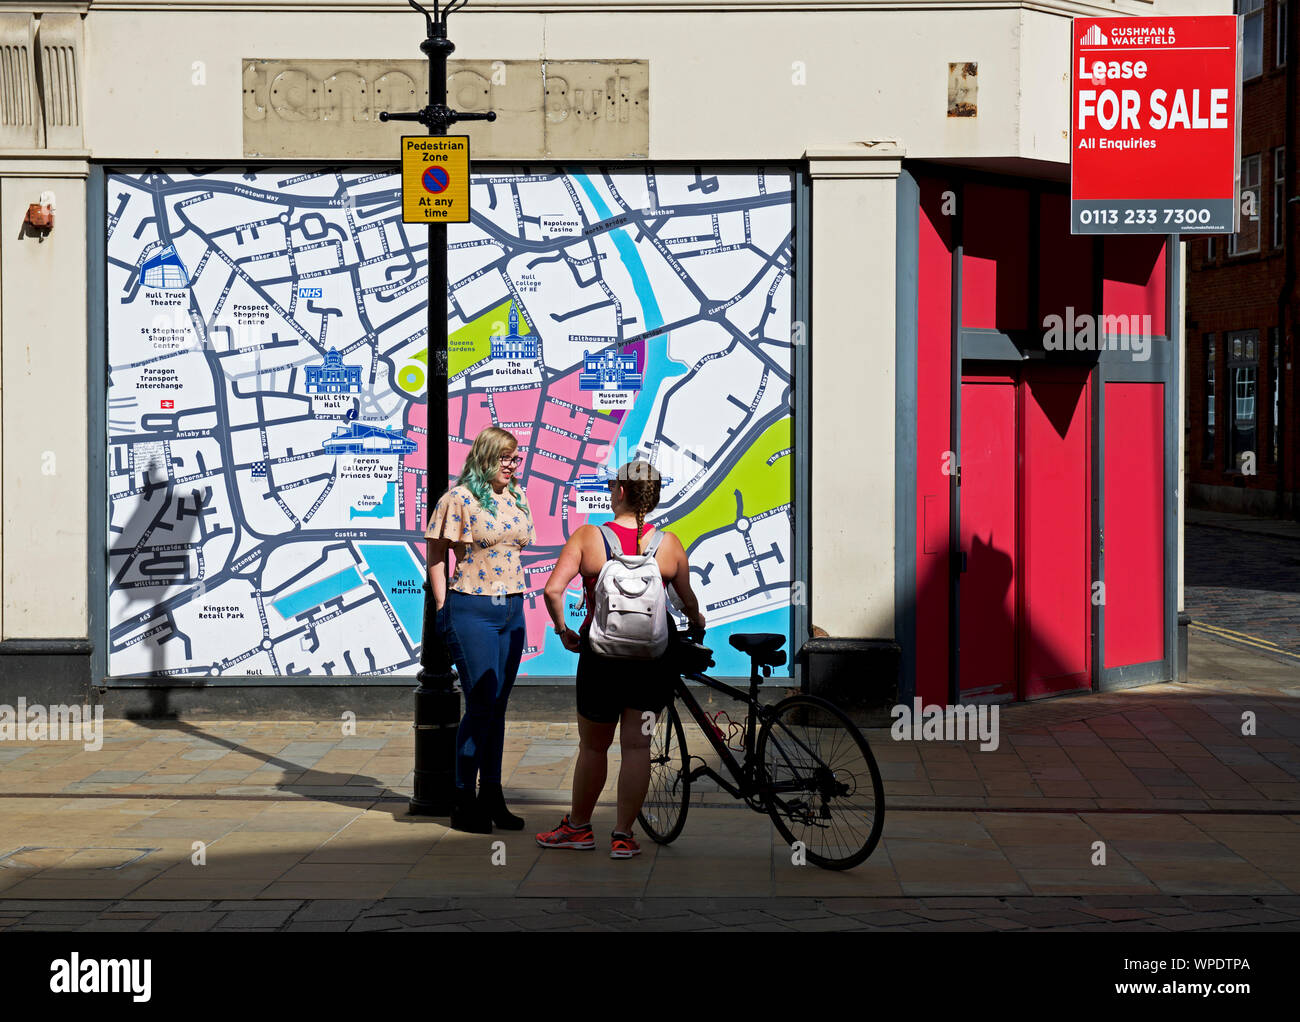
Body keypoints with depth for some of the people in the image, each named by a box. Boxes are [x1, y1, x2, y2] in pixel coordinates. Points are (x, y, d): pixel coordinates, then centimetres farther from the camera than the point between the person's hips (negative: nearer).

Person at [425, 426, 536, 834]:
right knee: (481, 705, -8)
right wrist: (443, 609, -6)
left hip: (512, 609, 6)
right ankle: (464, 801, 2)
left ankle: (491, 797, 16)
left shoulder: (517, 497, 11)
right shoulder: (458, 499, -7)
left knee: (496, 706, 10)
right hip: (472, 609, -6)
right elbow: (436, 555, -4)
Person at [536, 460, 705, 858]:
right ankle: (623, 836, 9)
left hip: (600, 651, -1)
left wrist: (563, 630, 0)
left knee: (593, 746, 15)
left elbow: (553, 590, -16)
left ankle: (578, 826, 29)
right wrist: (696, 621, 28)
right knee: (637, 745, 8)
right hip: (653, 655, 1)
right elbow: (688, 600, 6)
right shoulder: (669, 543, -3)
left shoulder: (587, 537, -7)